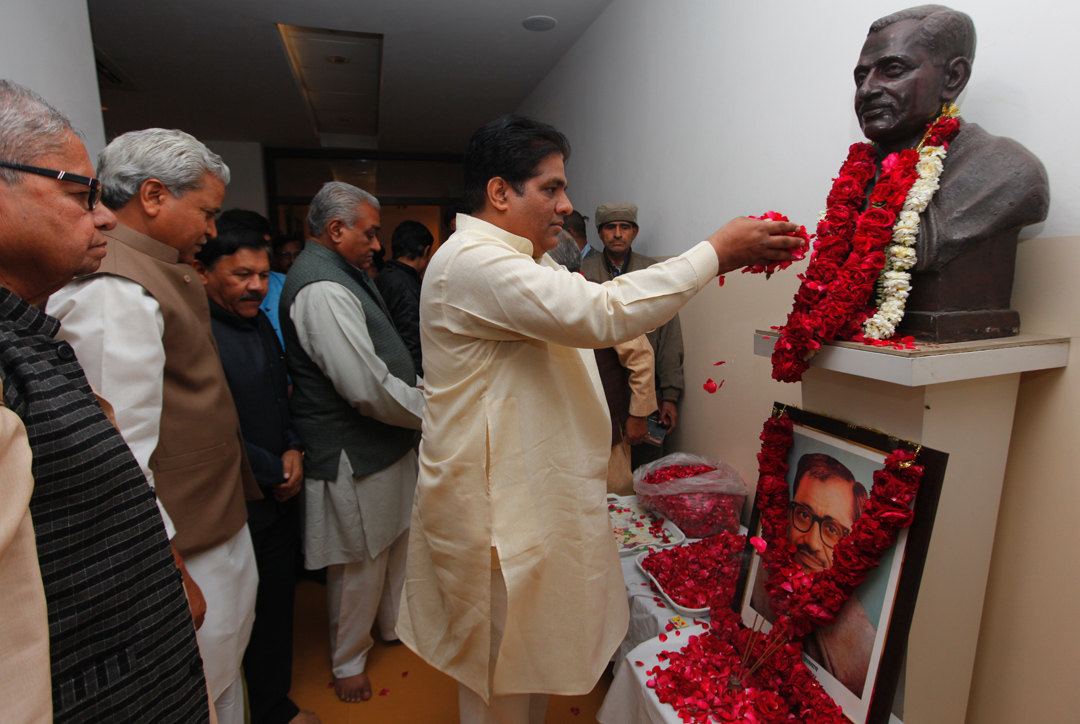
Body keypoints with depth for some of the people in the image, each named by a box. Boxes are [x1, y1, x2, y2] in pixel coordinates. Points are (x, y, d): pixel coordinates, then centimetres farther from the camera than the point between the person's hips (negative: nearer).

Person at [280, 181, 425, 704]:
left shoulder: (344, 274, 11)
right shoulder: (322, 289, -24)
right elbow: (369, 388, -29)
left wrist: (426, 392, 8)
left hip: (384, 444, 10)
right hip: (354, 455, -10)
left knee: (395, 541, 25)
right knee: (360, 563, 10)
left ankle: (396, 625, 48)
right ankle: (348, 661, 35)